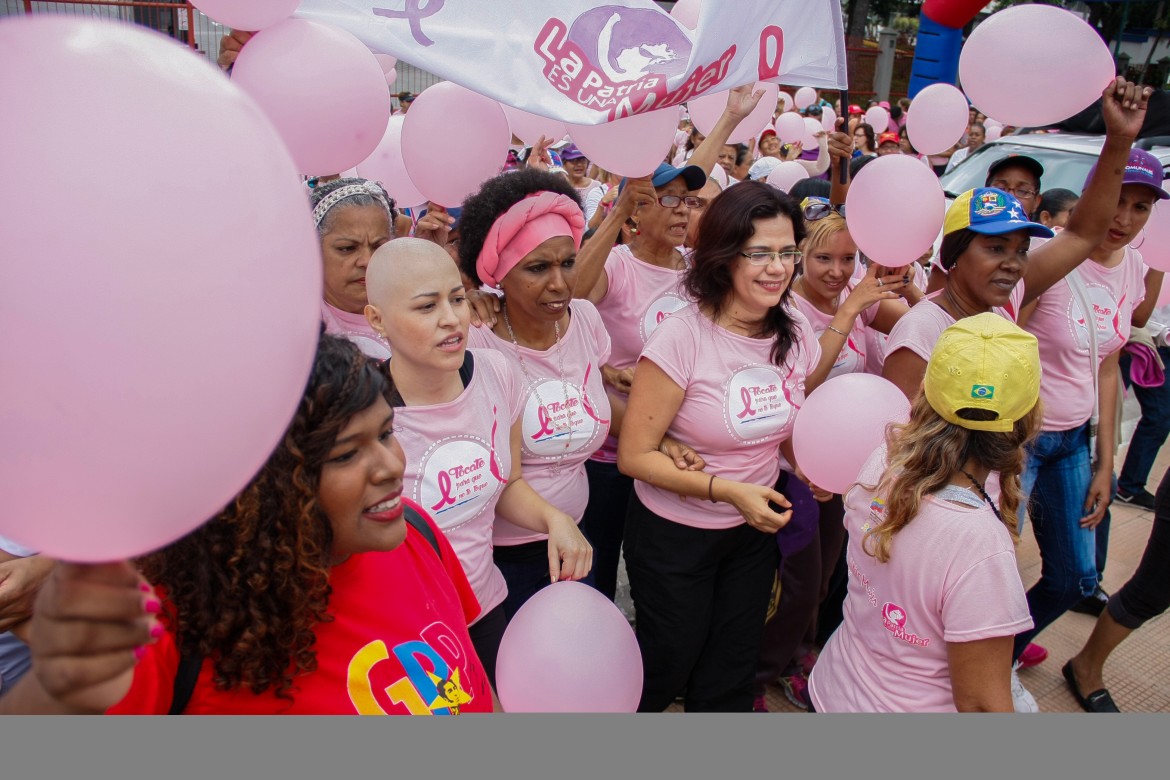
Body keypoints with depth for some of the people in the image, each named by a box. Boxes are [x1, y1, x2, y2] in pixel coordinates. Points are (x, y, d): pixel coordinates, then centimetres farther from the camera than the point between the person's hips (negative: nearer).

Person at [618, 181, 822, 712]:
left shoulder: (795, 333, -5)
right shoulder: (683, 336, -24)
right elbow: (635, 455, -21)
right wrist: (724, 489, -30)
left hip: (753, 529, 5)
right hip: (675, 533, -5)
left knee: (731, 672, 21)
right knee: (668, 667, 17)